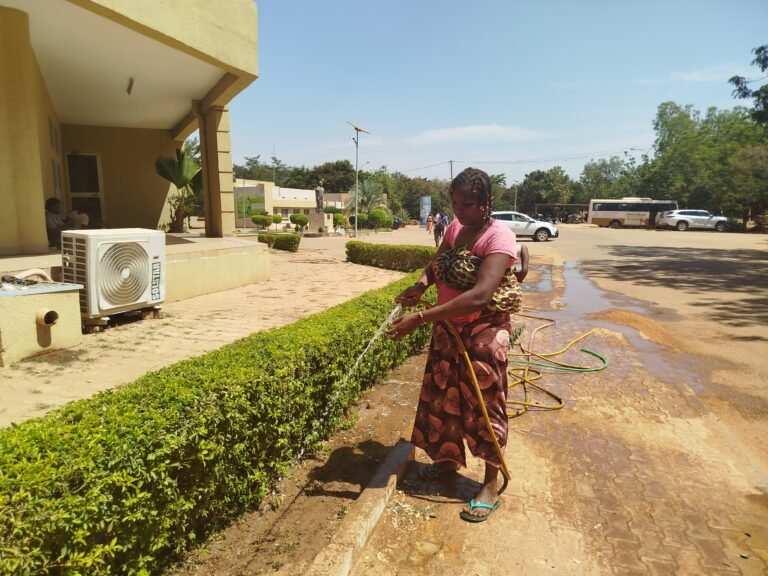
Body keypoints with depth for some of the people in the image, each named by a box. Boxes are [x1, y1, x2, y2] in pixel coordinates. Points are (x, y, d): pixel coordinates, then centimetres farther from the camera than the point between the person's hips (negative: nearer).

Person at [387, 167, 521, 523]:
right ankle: (448, 458, 41)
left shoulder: (499, 237, -23)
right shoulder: (454, 228, 1)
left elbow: (480, 296, -35)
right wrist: (421, 284, -11)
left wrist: (420, 319, -39)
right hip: (447, 328, 7)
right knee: (443, 397, 18)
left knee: (483, 404, 4)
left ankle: (491, 485, 22)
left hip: (483, 332, -7)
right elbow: (436, 263, 14)